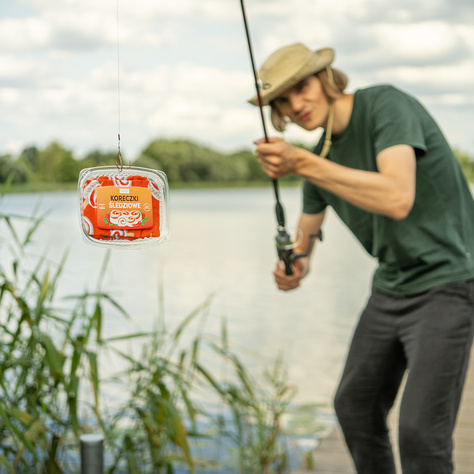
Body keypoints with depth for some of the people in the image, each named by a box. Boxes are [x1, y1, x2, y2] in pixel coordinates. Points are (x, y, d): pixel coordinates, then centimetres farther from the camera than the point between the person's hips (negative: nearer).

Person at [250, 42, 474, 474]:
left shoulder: (387, 104, -19)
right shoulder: (321, 154, 4)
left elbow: (398, 200, -34)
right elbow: (306, 232, 15)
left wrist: (300, 163, -35)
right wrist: (295, 267, -10)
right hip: (391, 287, 8)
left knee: (420, 431, -15)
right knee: (355, 407, 15)